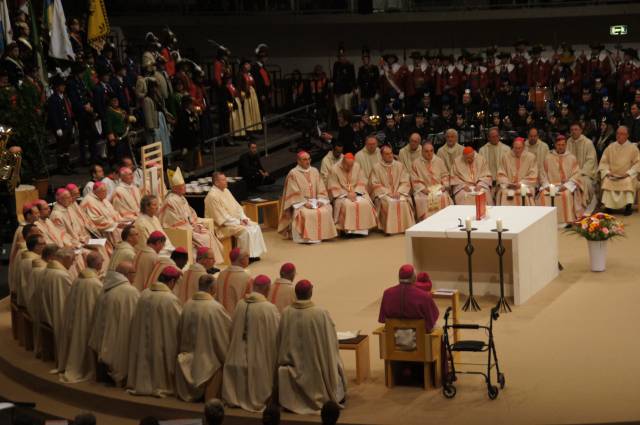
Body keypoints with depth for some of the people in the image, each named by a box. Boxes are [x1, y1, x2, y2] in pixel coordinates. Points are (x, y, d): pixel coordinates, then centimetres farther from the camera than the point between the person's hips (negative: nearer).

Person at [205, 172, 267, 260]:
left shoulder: (226, 191, 10)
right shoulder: (212, 196, -19)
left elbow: (237, 206, 15)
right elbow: (222, 217, -22)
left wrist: (243, 217, -1)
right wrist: (238, 222, -20)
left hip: (235, 220, 10)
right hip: (222, 225, -9)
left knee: (255, 226, -2)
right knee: (244, 231, -28)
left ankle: (254, 253, 0)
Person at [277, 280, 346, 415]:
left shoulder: (286, 313, -12)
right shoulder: (321, 313, -21)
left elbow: (280, 341, -1)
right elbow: (330, 340, -10)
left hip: (293, 364, 2)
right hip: (317, 366, -2)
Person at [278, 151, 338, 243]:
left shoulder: (314, 171, 13)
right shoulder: (293, 174, -3)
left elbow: (321, 188, 9)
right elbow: (294, 193, -9)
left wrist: (320, 200, -9)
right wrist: (305, 203, -19)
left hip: (314, 201, 5)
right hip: (300, 203, -5)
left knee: (326, 210, -24)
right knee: (307, 214, -35)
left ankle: (322, 234, -16)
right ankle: (307, 237, -28)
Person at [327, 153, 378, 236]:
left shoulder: (357, 167, 3)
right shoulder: (335, 170, -8)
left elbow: (362, 182, 2)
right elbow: (334, 188, -10)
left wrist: (355, 192, -14)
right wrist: (346, 194, -19)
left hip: (356, 193, 3)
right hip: (341, 194, -3)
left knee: (365, 204, -27)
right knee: (347, 205, -35)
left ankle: (362, 228, -21)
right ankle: (348, 229, -28)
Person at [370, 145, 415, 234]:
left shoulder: (399, 165, 10)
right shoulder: (376, 167, 3)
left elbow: (405, 182, 5)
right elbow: (375, 184, -2)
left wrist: (398, 191, -13)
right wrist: (387, 192, -14)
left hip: (398, 192, 2)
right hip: (383, 194, -2)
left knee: (404, 201, -28)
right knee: (389, 202, -33)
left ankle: (404, 227, -20)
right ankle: (389, 229, -28)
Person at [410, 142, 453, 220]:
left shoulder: (439, 161, 12)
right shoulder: (416, 163, 5)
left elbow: (445, 175, 15)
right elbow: (415, 181, 2)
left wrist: (444, 186, -3)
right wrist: (423, 189, -12)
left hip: (439, 189, 2)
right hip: (424, 190, -2)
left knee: (444, 198, -29)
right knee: (424, 200, -33)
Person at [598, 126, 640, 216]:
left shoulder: (633, 148, 3)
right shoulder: (610, 147, 9)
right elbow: (603, 162, 10)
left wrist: (628, 173, -13)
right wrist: (607, 172, -8)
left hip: (627, 176, -1)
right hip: (612, 176, 2)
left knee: (628, 182, -34)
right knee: (606, 181, -30)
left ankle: (628, 207, -28)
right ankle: (608, 207, -25)